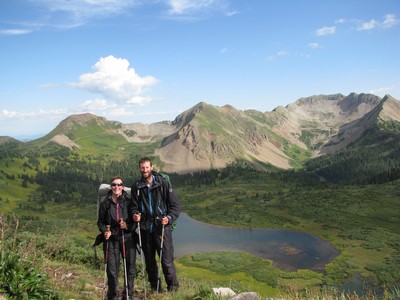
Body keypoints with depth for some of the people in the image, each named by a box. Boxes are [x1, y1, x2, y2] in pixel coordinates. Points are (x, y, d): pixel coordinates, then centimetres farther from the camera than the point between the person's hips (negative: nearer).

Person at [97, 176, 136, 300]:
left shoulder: (129, 201, -2)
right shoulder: (105, 203, 3)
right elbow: (100, 221, 11)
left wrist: (128, 226, -14)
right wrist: (105, 231, -6)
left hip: (128, 238, 0)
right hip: (111, 239, 0)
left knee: (130, 268, 5)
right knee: (112, 270, 0)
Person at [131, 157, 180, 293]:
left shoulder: (163, 183, -4)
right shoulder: (136, 187, 6)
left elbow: (175, 204, -2)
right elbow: (134, 205, 16)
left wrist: (169, 218, -18)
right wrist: (135, 214, -6)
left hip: (162, 227, -4)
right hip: (145, 227, 4)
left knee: (166, 258, -6)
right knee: (149, 260, 12)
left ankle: (173, 285, 12)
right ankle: (155, 286, 28)